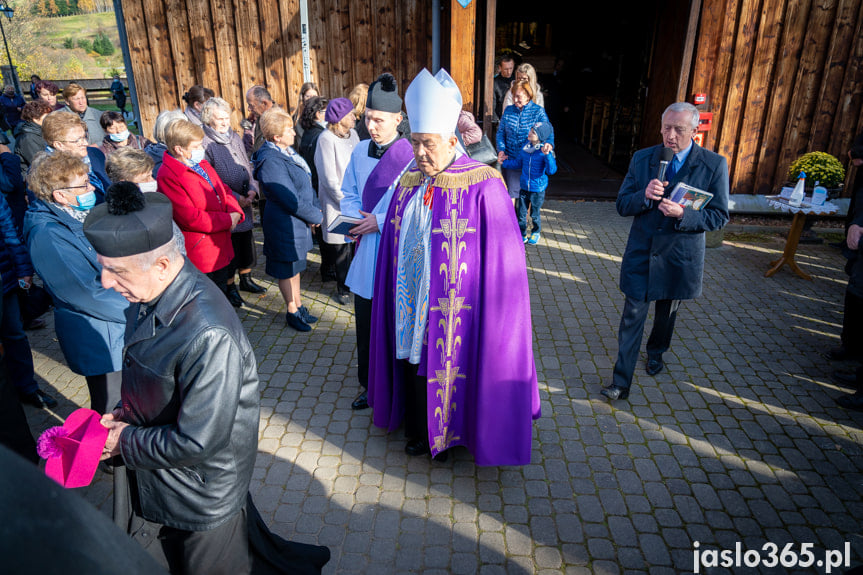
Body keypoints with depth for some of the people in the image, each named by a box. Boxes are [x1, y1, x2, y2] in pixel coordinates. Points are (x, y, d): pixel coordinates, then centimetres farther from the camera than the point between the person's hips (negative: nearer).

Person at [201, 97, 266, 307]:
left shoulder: (235, 137, 9)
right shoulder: (204, 143, -12)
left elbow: (247, 166, 13)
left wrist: (252, 189, -5)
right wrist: (235, 198, -19)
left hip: (244, 203, 6)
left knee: (246, 243, 17)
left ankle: (246, 279, 36)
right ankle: (230, 287, 22)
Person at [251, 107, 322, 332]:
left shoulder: (286, 153, 5)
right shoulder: (271, 162, -24)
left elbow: (306, 184, 14)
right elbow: (291, 200, -24)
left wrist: (315, 208, 1)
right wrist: (316, 216, -13)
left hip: (298, 222, 9)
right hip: (285, 225, -9)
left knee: (295, 266, 21)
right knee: (288, 270, 9)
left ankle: (298, 306, 36)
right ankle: (292, 312, 26)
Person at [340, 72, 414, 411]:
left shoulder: (412, 156, -12)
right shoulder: (360, 151, 8)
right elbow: (348, 195, 15)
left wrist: (381, 222, -18)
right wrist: (353, 220, -4)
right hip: (365, 249, 5)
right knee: (365, 323, 14)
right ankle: (367, 385, 32)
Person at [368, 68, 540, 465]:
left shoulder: (482, 186, -15)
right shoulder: (408, 183, 3)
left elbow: (500, 255, -13)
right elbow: (394, 246, 11)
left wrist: (494, 309, -12)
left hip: (455, 306, -5)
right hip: (410, 300, 5)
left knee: (451, 366, 10)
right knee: (414, 361, 18)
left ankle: (449, 435, 37)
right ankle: (420, 430, 42)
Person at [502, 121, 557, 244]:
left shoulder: (546, 151, -14)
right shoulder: (525, 148, 1)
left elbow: (551, 170, -23)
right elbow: (518, 163, 18)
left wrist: (547, 155, -34)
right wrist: (504, 162, 14)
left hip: (538, 189, -4)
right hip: (524, 187, 4)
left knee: (535, 214, 10)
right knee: (521, 213, 8)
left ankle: (536, 233, 32)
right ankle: (522, 235, 23)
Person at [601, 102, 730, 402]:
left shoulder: (714, 165, -8)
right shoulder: (641, 159, -3)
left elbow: (719, 216, -8)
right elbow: (622, 205, -3)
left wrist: (683, 214, -25)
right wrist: (644, 196, -24)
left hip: (680, 255, 0)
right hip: (641, 253, 0)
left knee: (666, 313, 21)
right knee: (633, 315, -1)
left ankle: (656, 352, 50)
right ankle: (621, 382, 6)